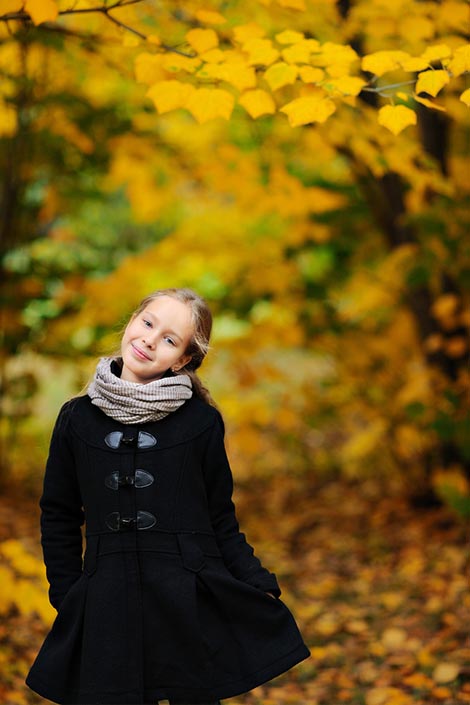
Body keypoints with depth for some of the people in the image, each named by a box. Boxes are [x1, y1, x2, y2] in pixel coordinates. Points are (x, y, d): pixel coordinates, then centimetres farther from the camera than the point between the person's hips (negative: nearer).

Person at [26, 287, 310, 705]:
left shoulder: (201, 421, -2)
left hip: (193, 604, -1)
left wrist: (260, 589, -5)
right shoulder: (77, 418, 2)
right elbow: (59, 518, 10)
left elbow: (221, 520, 4)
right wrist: (67, 601, 7)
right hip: (108, 609, 1)